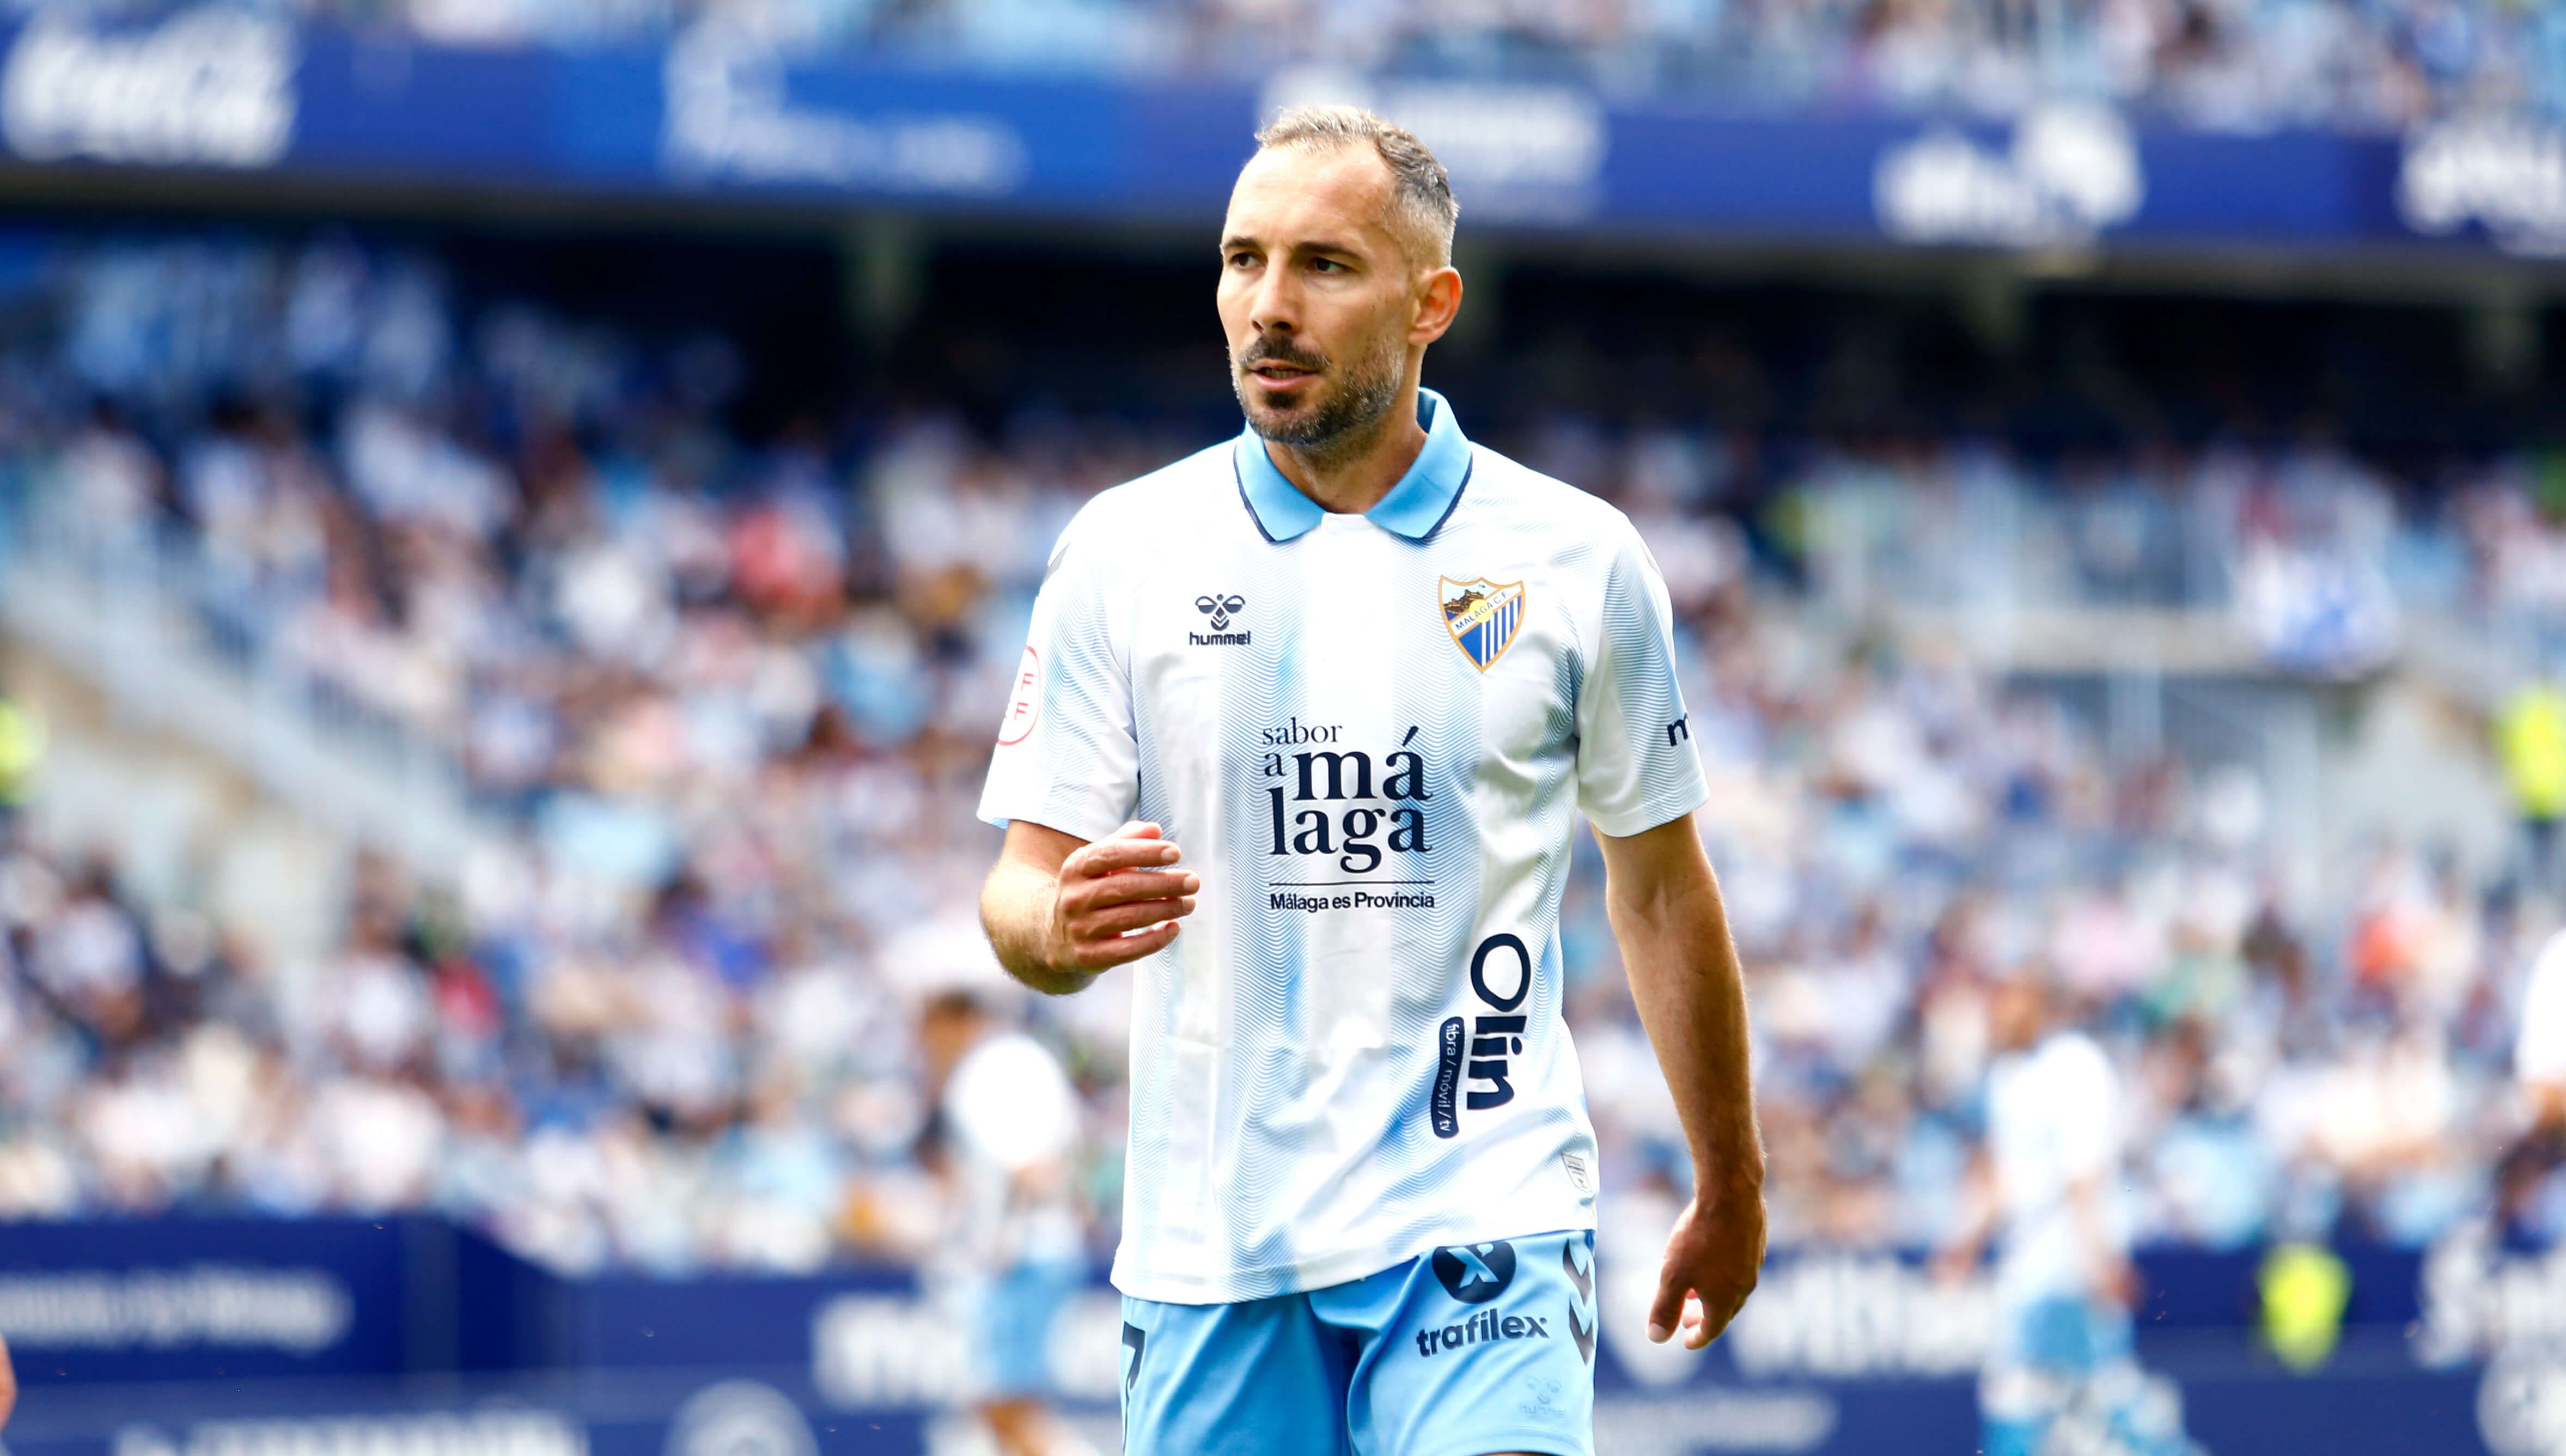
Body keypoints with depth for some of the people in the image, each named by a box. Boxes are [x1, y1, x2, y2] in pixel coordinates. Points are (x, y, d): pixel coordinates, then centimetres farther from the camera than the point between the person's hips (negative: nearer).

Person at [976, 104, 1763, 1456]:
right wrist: (1059, 925, -21)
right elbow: (1020, 887, 3)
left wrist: (1729, 1189, 18)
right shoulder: (1124, 550, 3)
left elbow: (1662, 890, 13)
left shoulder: (1577, 557, 3)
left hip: (1484, 1232, -1)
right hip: (1210, 1236, 2)